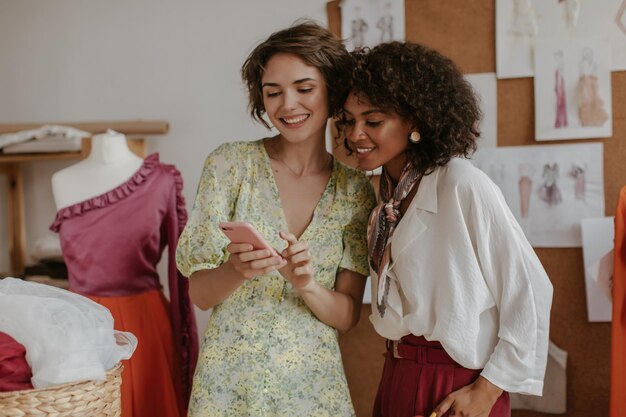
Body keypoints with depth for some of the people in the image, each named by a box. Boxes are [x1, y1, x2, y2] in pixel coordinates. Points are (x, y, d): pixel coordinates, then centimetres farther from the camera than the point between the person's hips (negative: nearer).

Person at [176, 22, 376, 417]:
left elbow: (348, 315, -2)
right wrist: (236, 271, -27)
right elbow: (200, 293, -7)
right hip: (230, 382, -1)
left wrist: (307, 285, -21)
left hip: (313, 383, 2)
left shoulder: (356, 189, -3)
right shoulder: (230, 163, -8)